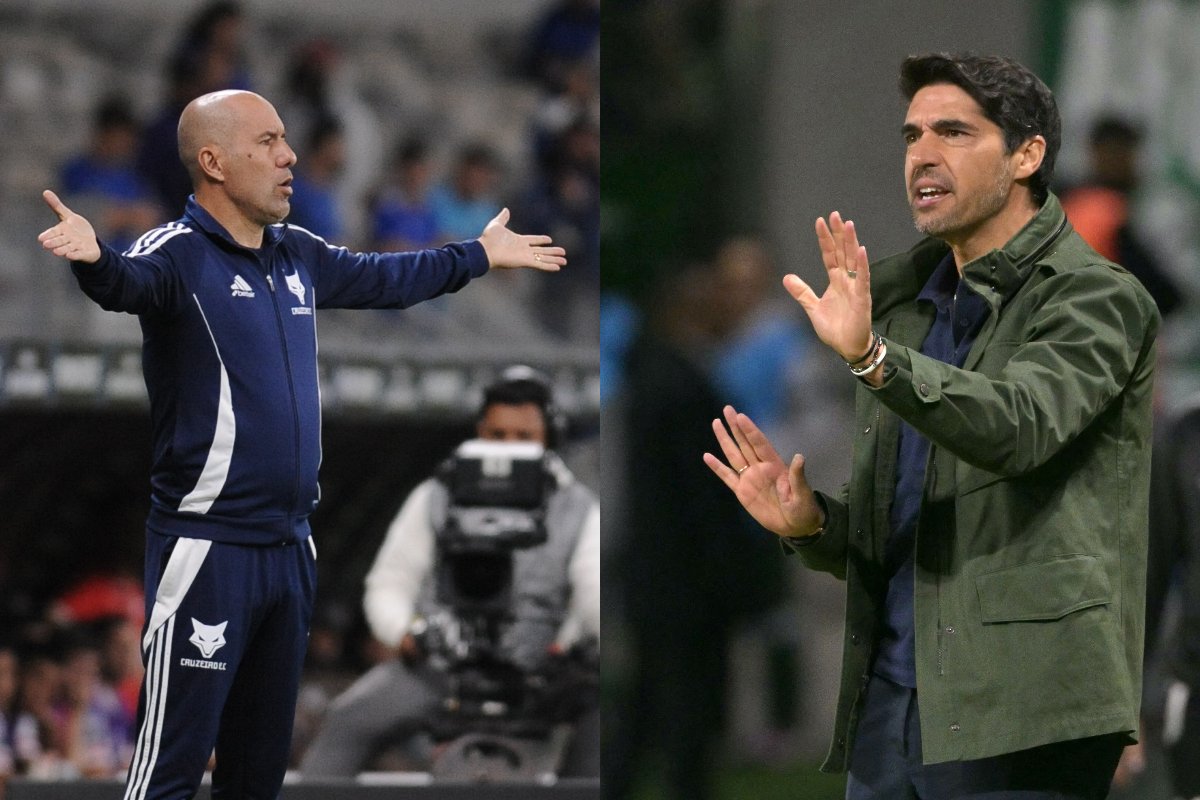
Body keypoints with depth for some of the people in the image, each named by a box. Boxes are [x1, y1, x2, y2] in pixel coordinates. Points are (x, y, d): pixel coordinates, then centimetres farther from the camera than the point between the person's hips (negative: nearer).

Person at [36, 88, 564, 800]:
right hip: (209, 548, -8)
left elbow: (384, 278, 31)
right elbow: (128, 282, -35)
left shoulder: (299, 256, 11)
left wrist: (481, 255, 43)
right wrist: (93, 258, -59)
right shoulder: (179, 254, -12)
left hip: (291, 546, 8)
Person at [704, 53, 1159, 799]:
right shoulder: (905, 304, 20)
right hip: (886, 714, 7)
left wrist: (872, 357, -37)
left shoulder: (1096, 297, -3)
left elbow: (1020, 426, -24)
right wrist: (812, 525, 2)